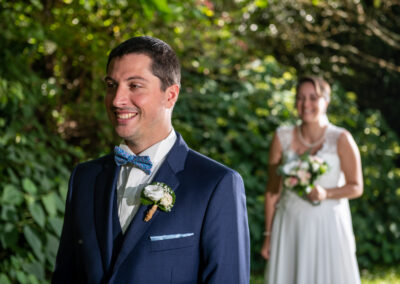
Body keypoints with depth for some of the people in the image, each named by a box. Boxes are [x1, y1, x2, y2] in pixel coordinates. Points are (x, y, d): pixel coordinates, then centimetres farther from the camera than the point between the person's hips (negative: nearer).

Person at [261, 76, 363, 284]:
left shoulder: (341, 139, -7)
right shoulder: (282, 138, 0)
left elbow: (356, 187, -1)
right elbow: (272, 190, 5)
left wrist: (326, 193, -20)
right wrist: (268, 235, 5)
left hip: (328, 225, -2)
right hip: (290, 226, 2)